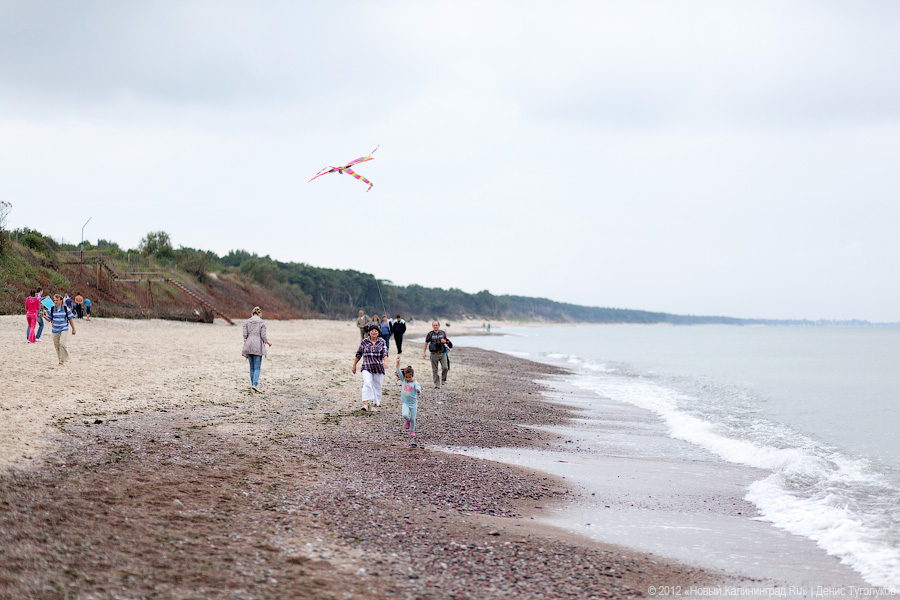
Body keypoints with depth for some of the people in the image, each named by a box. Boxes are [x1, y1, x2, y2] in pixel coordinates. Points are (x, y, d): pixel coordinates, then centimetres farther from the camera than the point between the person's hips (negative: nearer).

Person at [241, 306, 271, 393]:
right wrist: (267, 342, 11)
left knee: (252, 367, 13)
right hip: (258, 346, -3)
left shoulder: (247, 322, 5)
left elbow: (245, 334, 1)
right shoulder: (262, 322, -3)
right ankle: (254, 384, -17)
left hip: (248, 346, 3)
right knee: (257, 367, -3)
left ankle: (253, 384, 15)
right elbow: (263, 335, -6)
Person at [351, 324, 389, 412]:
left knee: (377, 386, 8)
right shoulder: (364, 342, 5)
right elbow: (358, 354, 12)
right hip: (367, 367, -1)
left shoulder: (382, 342, 5)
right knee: (367, 383, -21)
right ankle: (365, 404, -29)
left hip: (379, 368, 1)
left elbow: (385, 353, -7)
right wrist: (354, 365, 14)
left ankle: (376, 404, 23)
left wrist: (385, 362, -26)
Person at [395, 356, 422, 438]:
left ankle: (412, 431, 27)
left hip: (413, 403, -2)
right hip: (405, 403, 2)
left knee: (413, 418, 4)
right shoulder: (404, 380, 0)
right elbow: (399, 372, -6)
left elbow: (418, 390, -26)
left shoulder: (415, 383, -11)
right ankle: (407, 421, 14)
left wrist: (418, 391, -51)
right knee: (404, 415, -21)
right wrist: (398, 362, -16)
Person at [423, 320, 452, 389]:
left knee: (445, 367, -12)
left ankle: (443, 379, 15)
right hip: (434, 354, -1)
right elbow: (426, 343, 8)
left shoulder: (442, 333, 7)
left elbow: (447, 341, 20)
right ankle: (437, 384, 8)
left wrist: (445, 341, -5)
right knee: (435, 370, 1)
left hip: (442, 353, 1)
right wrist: (424, 352, 4)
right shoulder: (430, 334, 2)